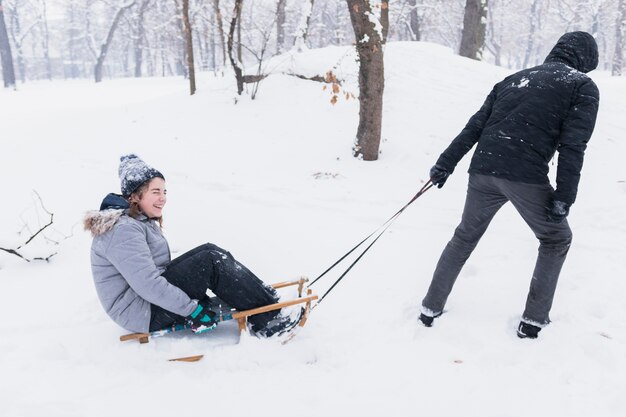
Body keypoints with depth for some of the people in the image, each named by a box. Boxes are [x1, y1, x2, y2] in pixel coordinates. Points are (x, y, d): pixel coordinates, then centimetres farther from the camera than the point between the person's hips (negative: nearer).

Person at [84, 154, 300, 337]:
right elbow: (147, 285, -29)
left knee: (211, 253, -3)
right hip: (141, 312, -10)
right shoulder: (124, 230, -22)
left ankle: (265, 297, -6)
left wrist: (197, 299, 13)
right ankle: (267, 319, -15)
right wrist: (192, 309, -24)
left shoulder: (140, 221, 12)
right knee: (211, 261, -19)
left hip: (154, 298, 10)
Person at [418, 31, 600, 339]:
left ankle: (431, 308, 25)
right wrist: (564, 197, -7)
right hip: (526, 178, -4)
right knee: (556, 239, 20)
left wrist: (446, 163, 15)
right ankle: (533, 320, 20)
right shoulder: (583, 87, 9)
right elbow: (573, 145, -5)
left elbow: (475, 126, 15)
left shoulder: (514, 79, 22)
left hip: (482, 171, 5)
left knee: (465, 237, 22)